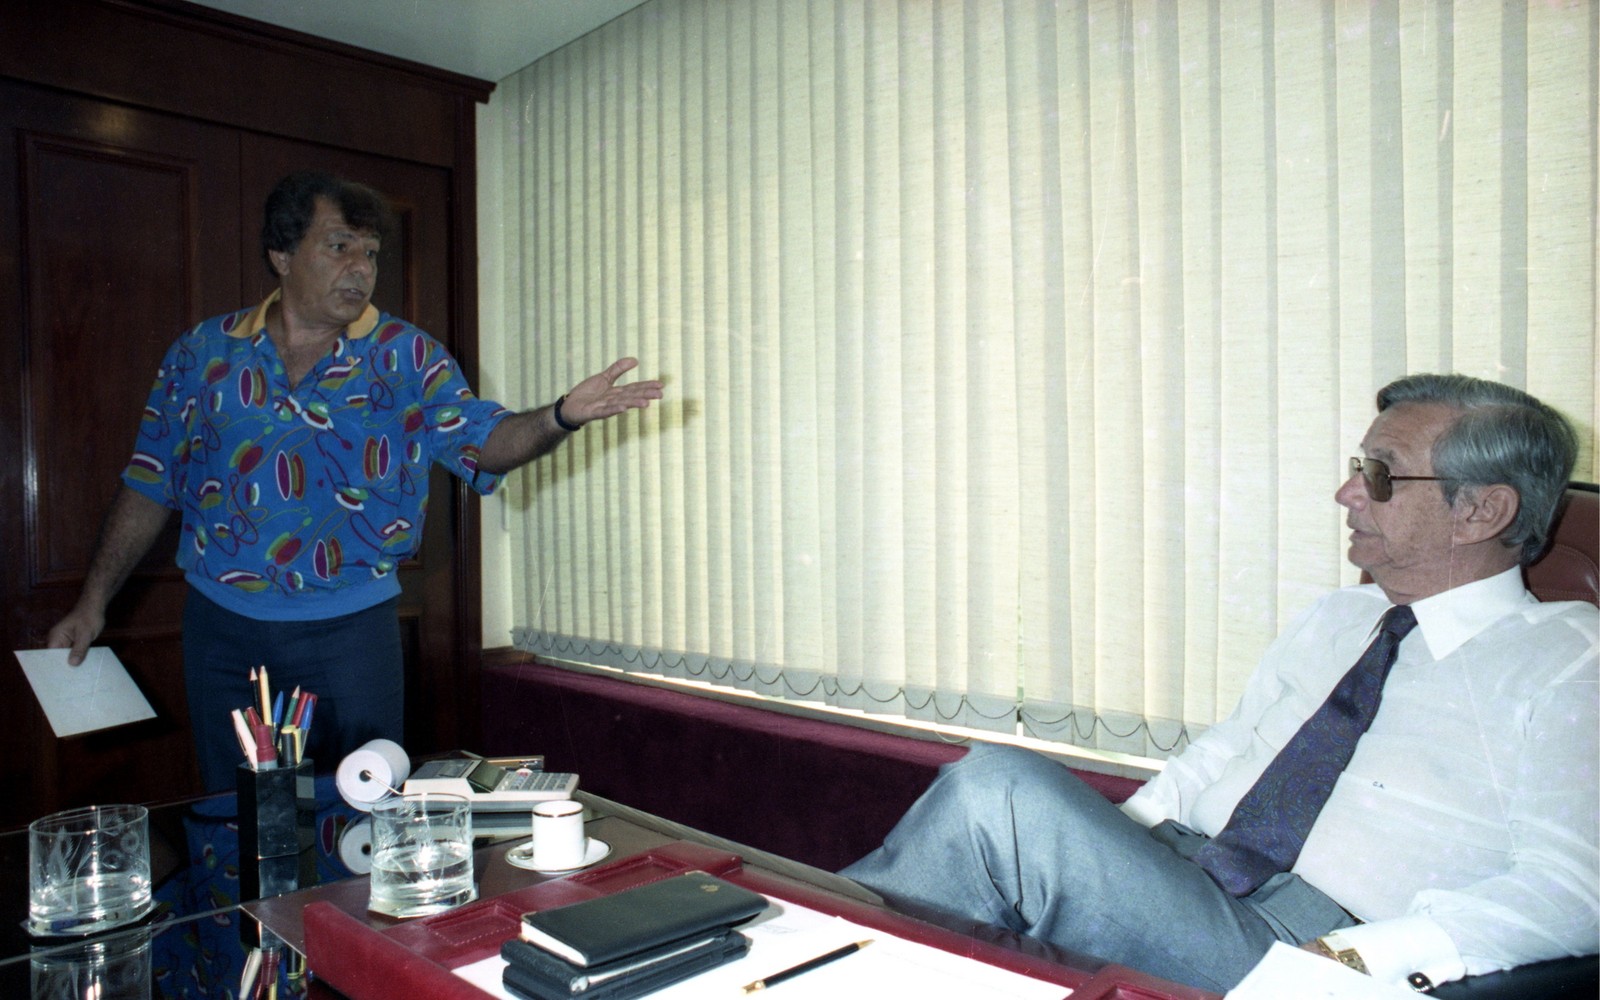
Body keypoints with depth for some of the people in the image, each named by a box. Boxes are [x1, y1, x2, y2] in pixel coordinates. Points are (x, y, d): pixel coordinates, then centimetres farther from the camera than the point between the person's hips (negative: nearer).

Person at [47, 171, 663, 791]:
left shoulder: (406, 357, -1)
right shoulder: (202, 352, 4)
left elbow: (482, 440, -14)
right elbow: (149, 485, 9)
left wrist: (562, 416, -34)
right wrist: (94, 601, 7)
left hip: (351, 625, -1)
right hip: (222, 624, 2)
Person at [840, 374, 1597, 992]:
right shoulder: (1335, 619, 19)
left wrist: (1357, 960, -24)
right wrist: (1105, 844, 4)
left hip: (1300, 946, -6)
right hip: (1173, 877, 6)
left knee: (1001, 791, -26)